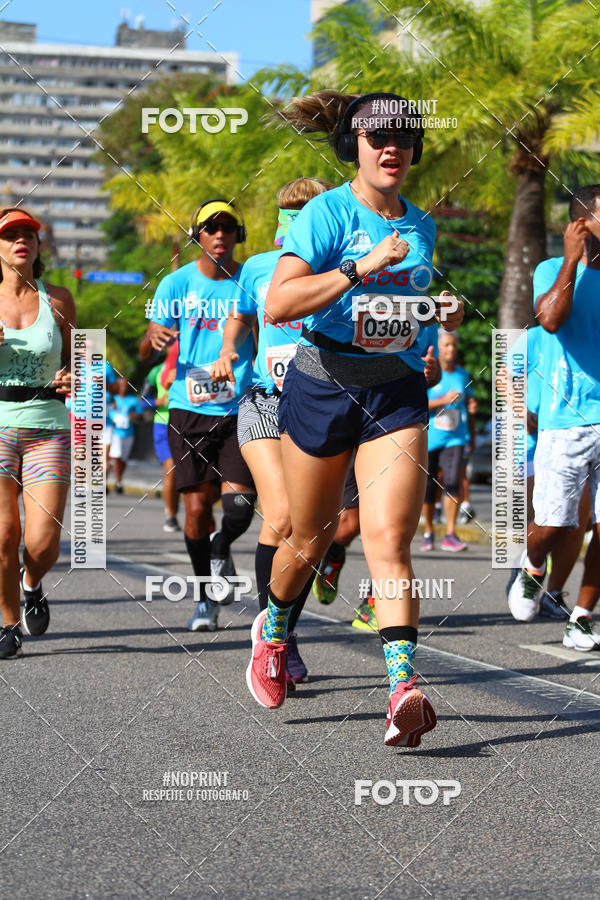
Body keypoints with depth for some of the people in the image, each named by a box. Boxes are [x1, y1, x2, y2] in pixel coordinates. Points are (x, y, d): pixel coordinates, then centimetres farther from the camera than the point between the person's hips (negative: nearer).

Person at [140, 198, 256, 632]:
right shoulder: (177, 283, 3)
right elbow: (146, 349, 3)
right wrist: (154, 339, -20)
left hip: (240, 409, 0)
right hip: (190, 408, 0)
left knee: (240, 505, -12)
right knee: (197, 508, 0)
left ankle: (222, 549, 24)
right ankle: (206, 598, 17)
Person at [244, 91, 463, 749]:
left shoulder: (420, 225, 10)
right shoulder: (326, 213, -9)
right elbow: (278, 304, -23)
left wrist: (441, 311, 9)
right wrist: (362, 268, -29)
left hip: (398, 393, 3)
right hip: (322, 386, -3)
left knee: (389, 539, -14)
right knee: (309, 540, 11)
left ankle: (403, 688, -24)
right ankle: (273, 628, 43)